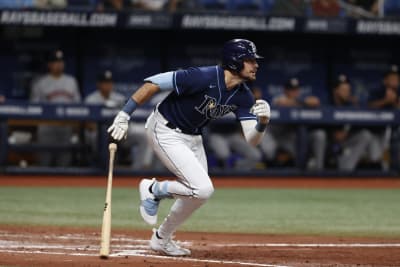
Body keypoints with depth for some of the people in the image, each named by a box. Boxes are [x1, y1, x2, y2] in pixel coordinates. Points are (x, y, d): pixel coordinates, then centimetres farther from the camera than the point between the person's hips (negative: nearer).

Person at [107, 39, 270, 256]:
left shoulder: (242, 96, -6)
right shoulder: (204, 77, -29)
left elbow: (251, 139, -8)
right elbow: (153, 83, -26)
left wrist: (263, 121, -31)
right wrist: (124, 115, -25)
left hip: (192, 138, 8)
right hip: (165, 132, -8)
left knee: (197, 193, 14)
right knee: (203, 189, -19)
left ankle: (162, 239, 33)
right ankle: (154, 190, 5)